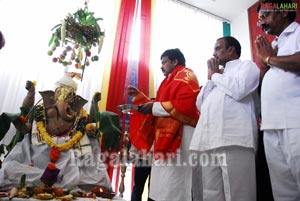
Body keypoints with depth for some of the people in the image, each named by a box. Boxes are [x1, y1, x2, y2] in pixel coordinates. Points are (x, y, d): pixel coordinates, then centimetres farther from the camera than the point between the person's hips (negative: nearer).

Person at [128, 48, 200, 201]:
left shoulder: (185, 75, 0)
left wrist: (154, 107, -14)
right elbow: (160, 105, 29)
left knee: (173, 185, -10)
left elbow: (186, 104, -17)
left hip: (178, 134, -10)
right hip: (166, 134, 10)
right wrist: (139, 96, 22)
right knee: (161, 184, 9)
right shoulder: (171, 80, 28)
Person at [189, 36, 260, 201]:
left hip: (234, 140, -6)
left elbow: (238, 90, -12)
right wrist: (210, 78, 15)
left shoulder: (247, 66, 12)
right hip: (208, 141, 7)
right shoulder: (217, 75, 31)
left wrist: (215, 75, 5)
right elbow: (200, 104, 22)